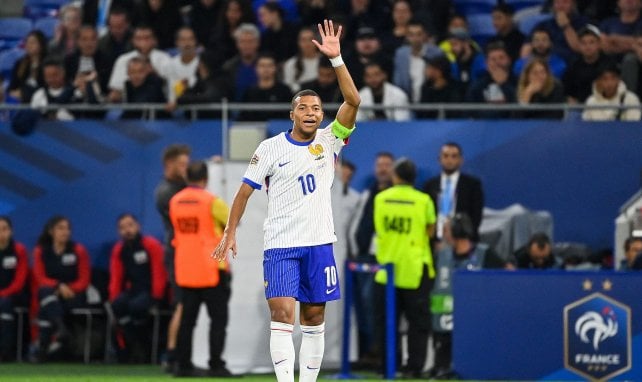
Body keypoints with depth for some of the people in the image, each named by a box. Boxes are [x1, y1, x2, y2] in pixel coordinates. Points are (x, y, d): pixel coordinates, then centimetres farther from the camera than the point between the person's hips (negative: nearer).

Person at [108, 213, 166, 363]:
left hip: (150, 291, -5)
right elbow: (116, 277, 7)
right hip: (133, 290, 5)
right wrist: (114, 299, -7)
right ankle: (134, 345, -18)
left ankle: (144, 343, -10)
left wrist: (155, 298, -17)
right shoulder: (119, 250, 8)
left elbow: (159, 272, -11)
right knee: (118, 304, -27)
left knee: (136, 305, -34)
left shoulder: (151, 245, -8)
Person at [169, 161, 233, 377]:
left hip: (185, 271, 5)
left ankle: (183, 365, 7)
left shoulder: (175, 202, 5)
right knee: (218, 319, 0)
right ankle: (216, 365, -6)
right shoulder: (212, 201, -11)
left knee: (187, 319, 9)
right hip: (211, 270, -5)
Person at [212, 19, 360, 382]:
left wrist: (337, 59, -19)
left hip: (320, 243, 2)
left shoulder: (328, 141, 2)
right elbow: (246, 190, 6)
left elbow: (353, 101, -10)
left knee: (314, 319, 6)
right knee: (282, 313, -15)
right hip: (281, 244, -2)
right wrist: (230, 233, 1)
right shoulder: (271, 148, 0)